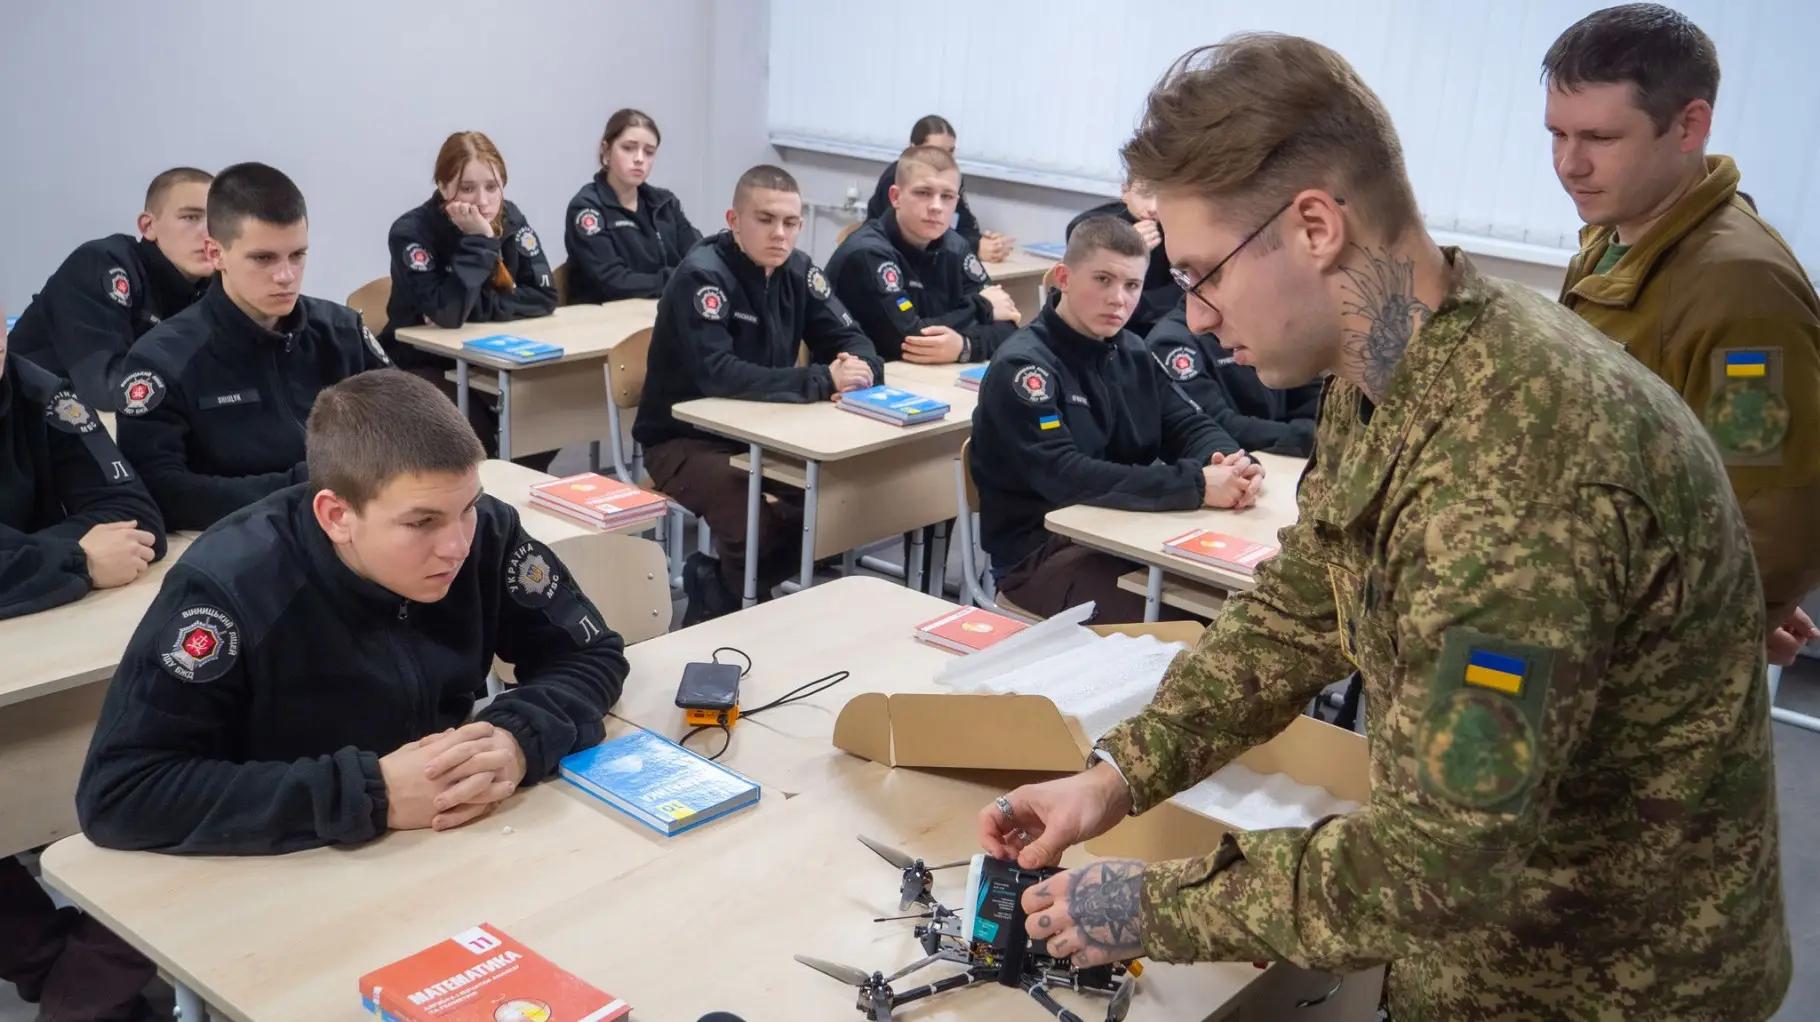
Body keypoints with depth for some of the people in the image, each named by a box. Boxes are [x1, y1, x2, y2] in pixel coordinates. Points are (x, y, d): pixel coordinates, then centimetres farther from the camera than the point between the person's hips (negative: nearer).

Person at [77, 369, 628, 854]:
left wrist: (521, 739, -23)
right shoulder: (230, 587, -21)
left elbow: (592, 653, -3)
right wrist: (369, 793, -29)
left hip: (455, 848, 3)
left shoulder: (485, 531, -11)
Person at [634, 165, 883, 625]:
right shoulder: (702, 275, -21)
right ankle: (718, 599, 4)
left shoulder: (798, 271, 0)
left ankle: (718, 584, 7)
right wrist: (822, 380, -37)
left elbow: (853, 341, -1)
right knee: (756, 523, -31)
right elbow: (718, 375, -33)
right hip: (685, 438, -7)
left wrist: (858, 370, -27)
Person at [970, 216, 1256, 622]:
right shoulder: (1021, 367, -16)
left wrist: (1229, 460, -17)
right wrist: (1195, 485, -31)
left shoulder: (1130, 352, 9)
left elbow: (1185, 424, 9)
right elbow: (1065, 478, -27)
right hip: (1039, 553, -7)